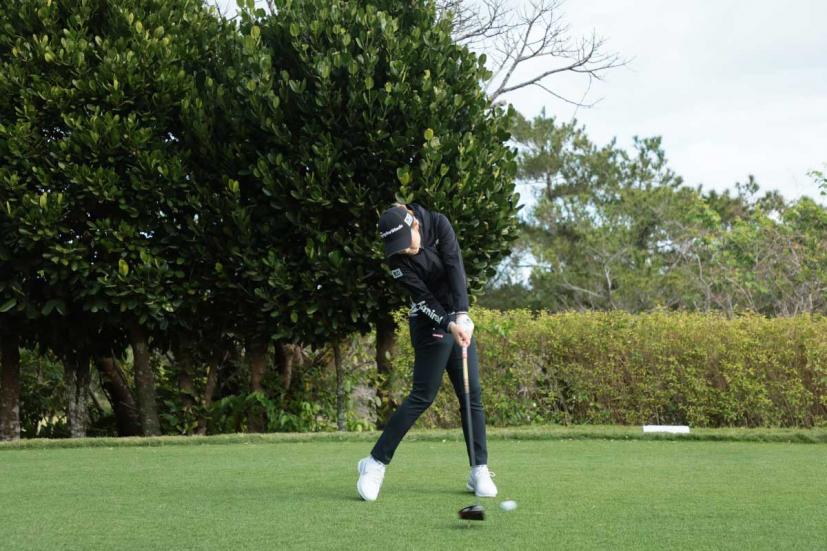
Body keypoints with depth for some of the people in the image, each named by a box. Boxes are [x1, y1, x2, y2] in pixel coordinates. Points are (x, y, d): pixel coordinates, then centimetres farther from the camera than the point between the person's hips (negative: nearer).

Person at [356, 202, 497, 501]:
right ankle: (375, 463, -1)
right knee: (423, 395, -9)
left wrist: (462, 316, -29)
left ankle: (479, 471, 4)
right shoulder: (397, 259, -16)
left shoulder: (438, 224, -11)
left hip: (458, 318, 4)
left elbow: (455, 269, -19)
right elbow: (424, 298, -18)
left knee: (472, 394, 0)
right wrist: (449, 326, -33)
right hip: (431, 323, -4)